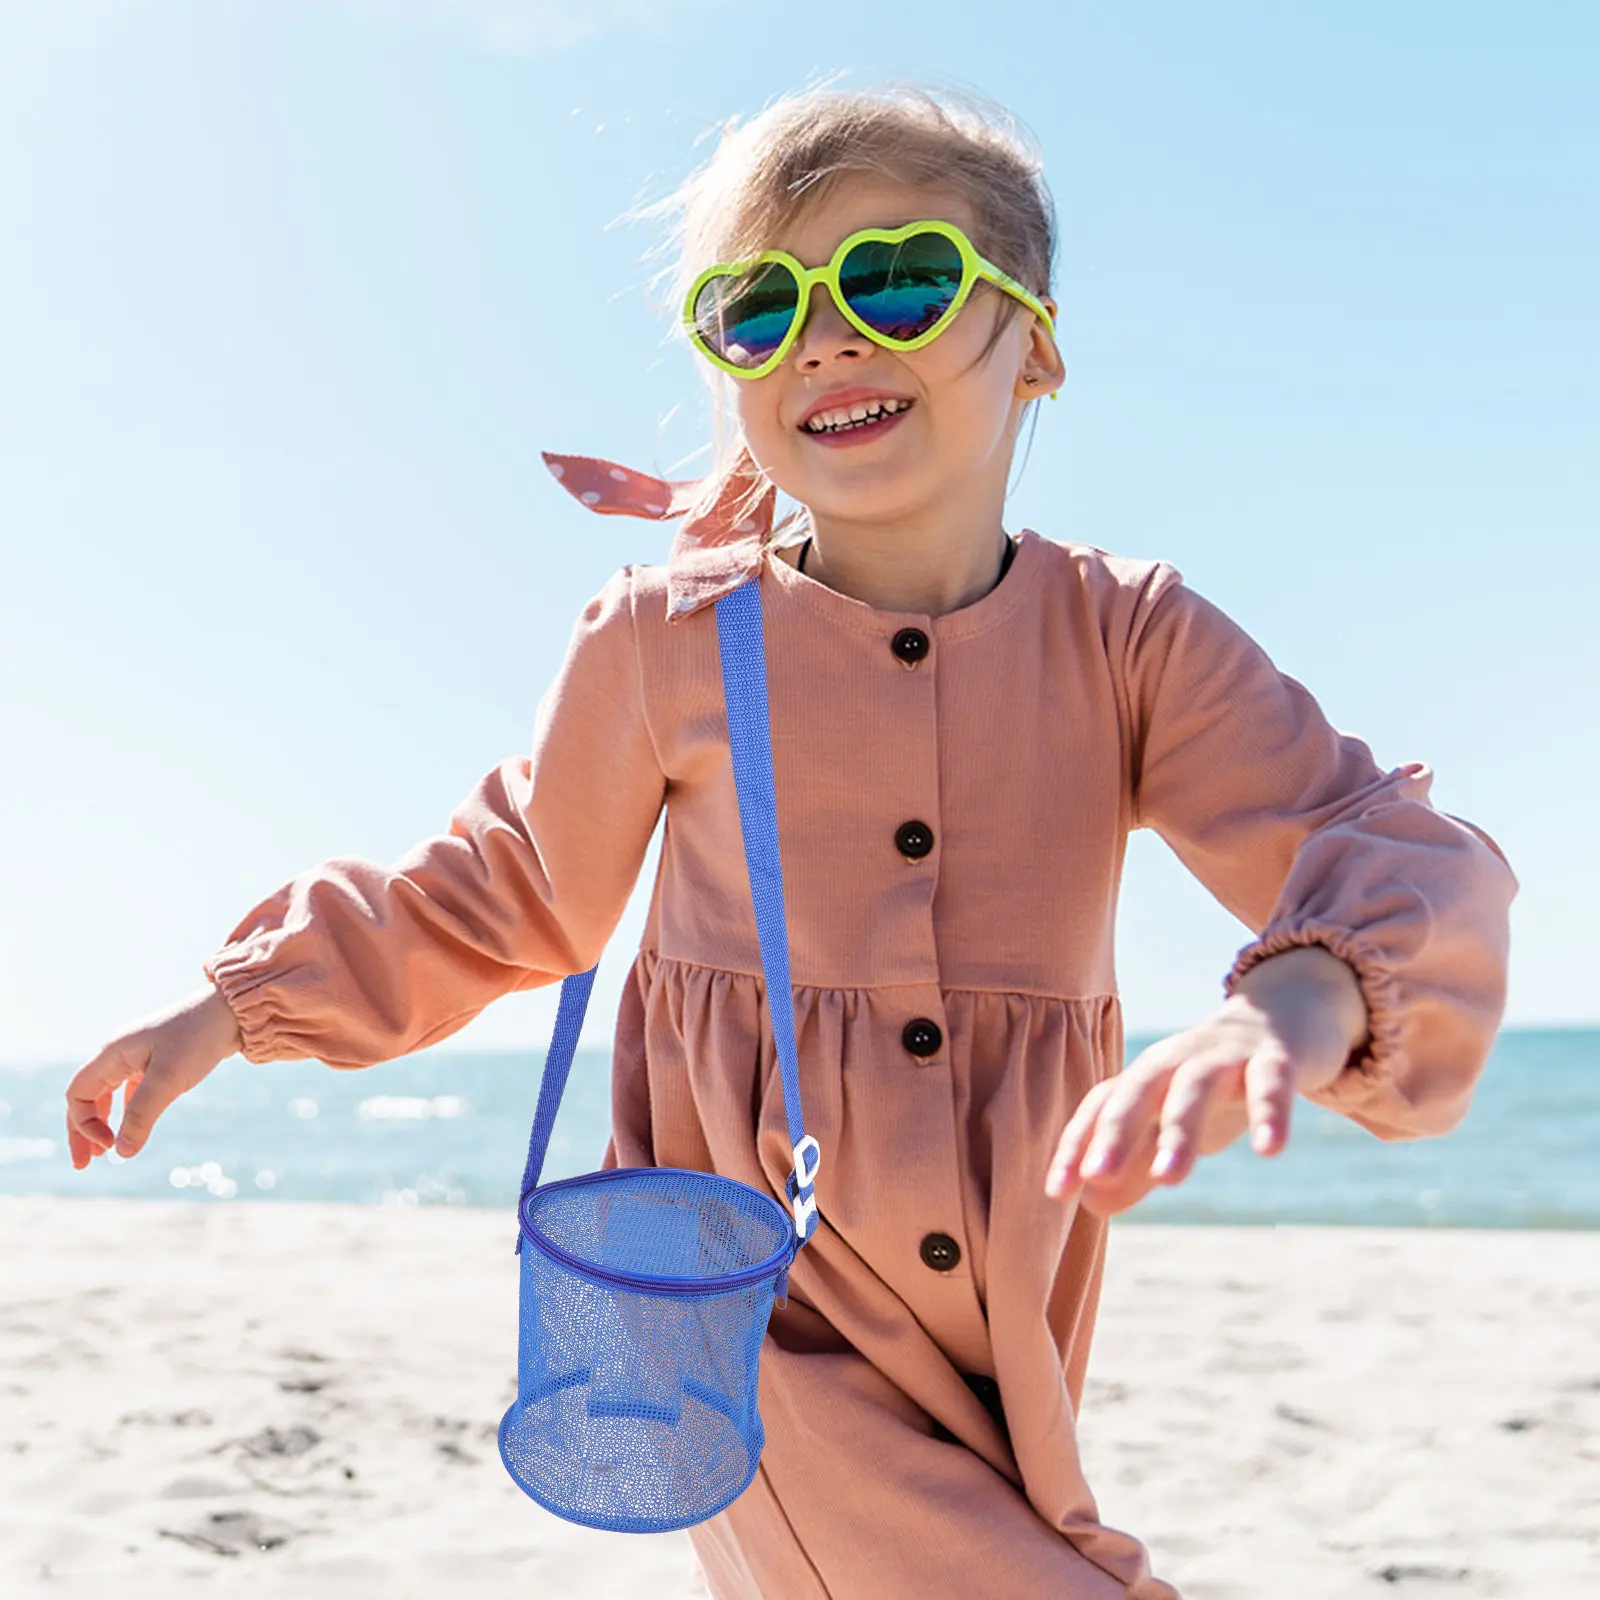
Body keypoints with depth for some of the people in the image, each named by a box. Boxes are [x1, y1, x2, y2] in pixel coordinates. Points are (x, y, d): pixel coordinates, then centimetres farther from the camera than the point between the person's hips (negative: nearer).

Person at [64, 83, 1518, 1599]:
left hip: (1010, 1346, 3)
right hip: (765, 1328, -2)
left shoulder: (1130, 634, -3)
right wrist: (235, 1005, 8)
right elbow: (504, 894, 11)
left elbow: (1399, 858, -14)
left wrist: (1294, 1002, -37)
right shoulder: (662, 643, -4)